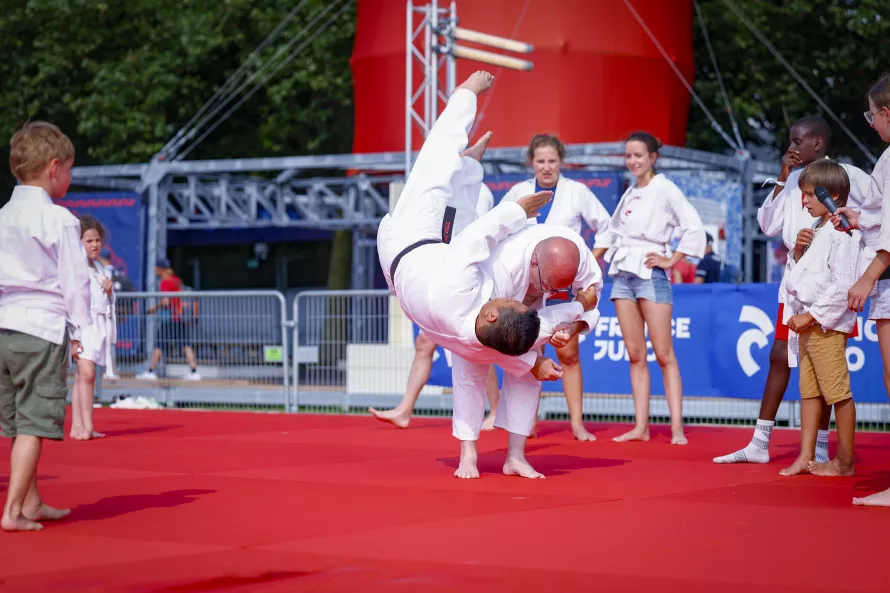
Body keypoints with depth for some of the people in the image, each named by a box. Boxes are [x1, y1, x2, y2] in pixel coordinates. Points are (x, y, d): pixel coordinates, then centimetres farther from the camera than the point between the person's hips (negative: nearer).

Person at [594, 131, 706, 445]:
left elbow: (694, 227, -10)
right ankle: (641, 426, 4)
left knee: (663, 354, -8)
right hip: (623, 273, 7)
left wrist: (671, 261, -9)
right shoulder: (629, 193, 16)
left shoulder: (665, 189, -4)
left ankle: (677, 428, -10)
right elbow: (612, 229, 26)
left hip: (650, 274, -7)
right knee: (635, 354, 4)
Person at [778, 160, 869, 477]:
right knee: (809, 391, 10)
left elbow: (843, 285, -20)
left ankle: (845, 461, 3)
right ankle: (805, 457, 13)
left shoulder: (843, 234, -14)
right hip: (807, 323, 9)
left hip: (827, 323, -9)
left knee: (837, 392, -3)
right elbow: (800, 276, 23)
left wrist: (810, 315, -19)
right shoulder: (817, 231, 14)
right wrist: (799, 250, 3)